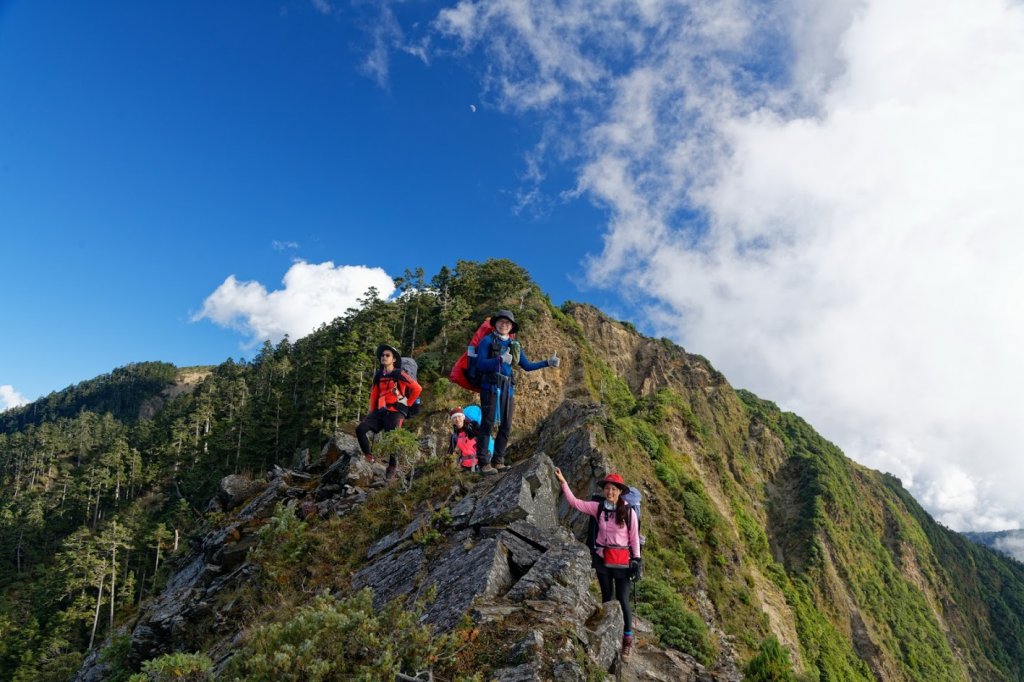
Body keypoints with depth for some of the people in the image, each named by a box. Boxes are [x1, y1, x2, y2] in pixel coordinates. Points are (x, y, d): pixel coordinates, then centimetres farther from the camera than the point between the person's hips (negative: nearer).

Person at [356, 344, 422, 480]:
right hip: (380, 411, 6)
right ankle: (368, 457, 0)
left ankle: (392, 465, 10)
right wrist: (372, 412, 16)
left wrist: (407, 403, 2)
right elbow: (374, 395, 20)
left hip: (395, 412, -6)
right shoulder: (378, 375, 13)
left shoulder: (399, 374, -6)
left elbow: (417, 388, -7)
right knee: (360, 429, -12)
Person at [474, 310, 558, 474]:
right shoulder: (487, 340, 0)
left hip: (507, 387, 6)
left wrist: (547, 362, 9)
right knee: (488, 423, -9)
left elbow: (527, 366, 19)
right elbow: (480, 364, -12)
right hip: (490, 385, -6)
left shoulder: (515, 345, 17)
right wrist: (500, 359, -27)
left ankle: (498, 461, 13)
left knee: (506, 425, 5)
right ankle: (485, 462, -7)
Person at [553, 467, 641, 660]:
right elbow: (574, 503, -3)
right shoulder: (598, 507, -4)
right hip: (603, 559, 3)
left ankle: (628, 639, 16)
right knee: (607, 598, 15)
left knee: (622, 601, 1)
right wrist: (563, 483, -11)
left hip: (622, 561, -3)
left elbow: (634, 537, -4)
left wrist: (636, 559, -5)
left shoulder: (629, 511, -11)